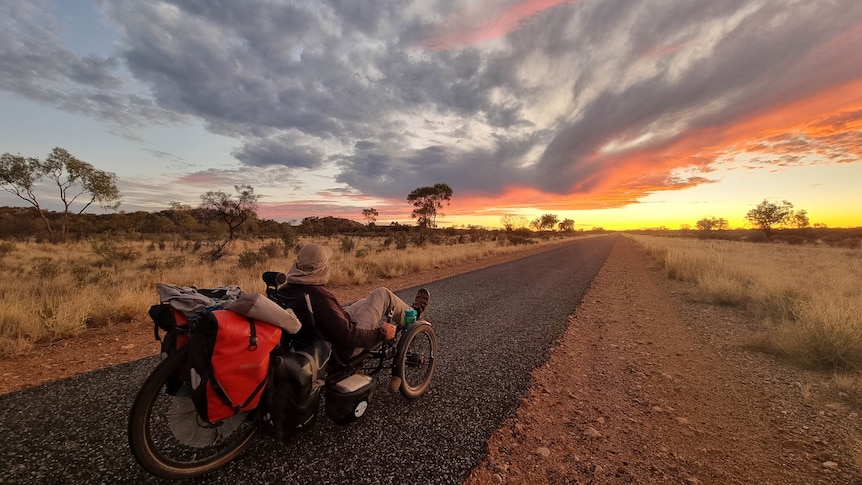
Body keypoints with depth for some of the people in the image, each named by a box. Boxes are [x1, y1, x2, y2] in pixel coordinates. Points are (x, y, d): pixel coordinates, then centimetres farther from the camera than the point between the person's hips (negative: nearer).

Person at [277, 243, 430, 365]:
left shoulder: (283, 290, -10)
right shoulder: (320, 296, -36)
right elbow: (347, 336, -33)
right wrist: (382, 333, -19)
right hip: (344, 351, -8)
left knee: (365, 302, 24)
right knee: (382, 294, -1)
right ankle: (412, 316, 27)